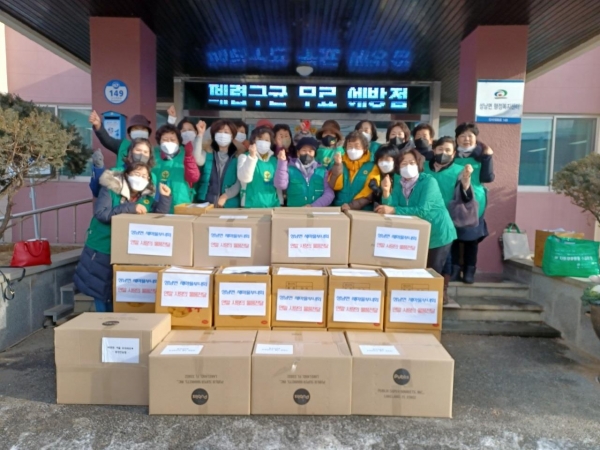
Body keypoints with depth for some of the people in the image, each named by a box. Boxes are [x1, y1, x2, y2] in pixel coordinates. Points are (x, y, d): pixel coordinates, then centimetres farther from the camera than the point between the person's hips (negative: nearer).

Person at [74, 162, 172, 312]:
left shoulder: (147, 198, 2)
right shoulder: (110, 190, -10)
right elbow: (101, 213, -23)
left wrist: (165, 197, -19)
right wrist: (130, 208, -27)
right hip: (101, 252, -3)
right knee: (100, 291, 8)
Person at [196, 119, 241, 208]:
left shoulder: (237, 157, 4)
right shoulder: (208, 154, 8)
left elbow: (239, 184, -2)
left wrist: (225, 196, -16)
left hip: (230, 205, -1)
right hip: (206, 203, 1)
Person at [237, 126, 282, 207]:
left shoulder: (274, 160, 10)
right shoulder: (245, 157, -1)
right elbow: (244, 178, -19)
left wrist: (280, 202, 13)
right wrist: (252, 157, -26)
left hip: (272, 206, 4)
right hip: (251, 206, -4)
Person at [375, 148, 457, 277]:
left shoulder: (428, 181, -16)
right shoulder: (399, 182, 1)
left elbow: (423, 210, -27)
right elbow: (391, 206, -9)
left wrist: (393, 210, -30)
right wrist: (386, 192, -26)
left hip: (437, 235, -5)